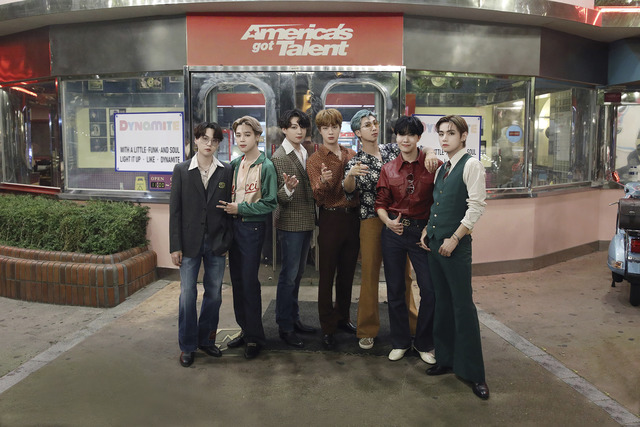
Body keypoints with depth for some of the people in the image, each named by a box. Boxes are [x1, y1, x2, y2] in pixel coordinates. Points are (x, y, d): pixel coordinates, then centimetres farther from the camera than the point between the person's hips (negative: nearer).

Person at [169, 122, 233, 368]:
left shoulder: (226, 172, 3)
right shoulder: (182, 171, 1)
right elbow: (175, 210, -1)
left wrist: (228, 241, -1)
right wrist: (175, 246, -5)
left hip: (216, 243, 2)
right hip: (190, 243, -1)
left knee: (214, 293, 10)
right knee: (187, 294, 4)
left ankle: (206, 339, 28)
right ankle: (188, 346, 19)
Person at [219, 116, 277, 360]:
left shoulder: (265, 166, -9)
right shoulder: (235, 164, 10)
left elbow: (269, 204, -12)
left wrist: (239, 209, -14)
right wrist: (228, 208, 3)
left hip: (253, 228, -7)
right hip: (234, 226, 7)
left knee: (249, 282, -4)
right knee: (237, 280, 12)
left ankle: (255, 337, 11)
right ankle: (245, 330, 26)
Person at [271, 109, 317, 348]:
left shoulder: (306, 153, 9)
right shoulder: (279, 157, -12)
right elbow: (278, 198, -15)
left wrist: (314, 218, 7)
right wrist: (288, 189, -35)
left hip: (307, 221, 7)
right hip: (290, 223, -7)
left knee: (297, 273, 15)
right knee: (289, 275, -1)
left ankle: (293, 319, 28)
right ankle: (284, 327, 10)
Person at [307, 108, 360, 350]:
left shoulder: (352, 155, 9)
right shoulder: (315, 160, -3)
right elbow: (319, 198, -12)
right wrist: (323, 182, -29)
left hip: (353, 218, 4)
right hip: (331, 219, -4)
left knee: (347, 273, 15)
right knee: (327, 275, 3)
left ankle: (342, 318, 32)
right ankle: (327, 328, 14)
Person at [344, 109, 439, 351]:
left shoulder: (392, 150, 7)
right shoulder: (355, 162, 2)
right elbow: (349, 191, -11)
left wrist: (429, 154, -20)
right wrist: (350, 174, -32)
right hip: (372, 221, -2)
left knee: (403, 273, 12)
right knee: (370, 274, 2)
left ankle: (410, 323, 27)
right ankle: (367, 331, 14)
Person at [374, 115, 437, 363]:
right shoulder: (388, 169, 7)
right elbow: (381, 203, 9)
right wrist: (388, 221, -10)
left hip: (422, 231, -2)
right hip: (393, 231, 2)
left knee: (430, 289, -2)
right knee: (395, 289, 10)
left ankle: (424, 344, 19)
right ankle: (400, 342, 27)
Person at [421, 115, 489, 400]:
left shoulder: (471, 165, -8)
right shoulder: (441, 170, 15)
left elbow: (476, 206, -15)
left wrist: (454, 239, -17)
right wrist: (427, 231, 7)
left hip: (456, 247, -7)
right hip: (435, 244, 8)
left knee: (462, 306, -3)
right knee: (442, 303, 14)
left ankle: (473, 373, 8)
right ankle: (446, 360, 26)